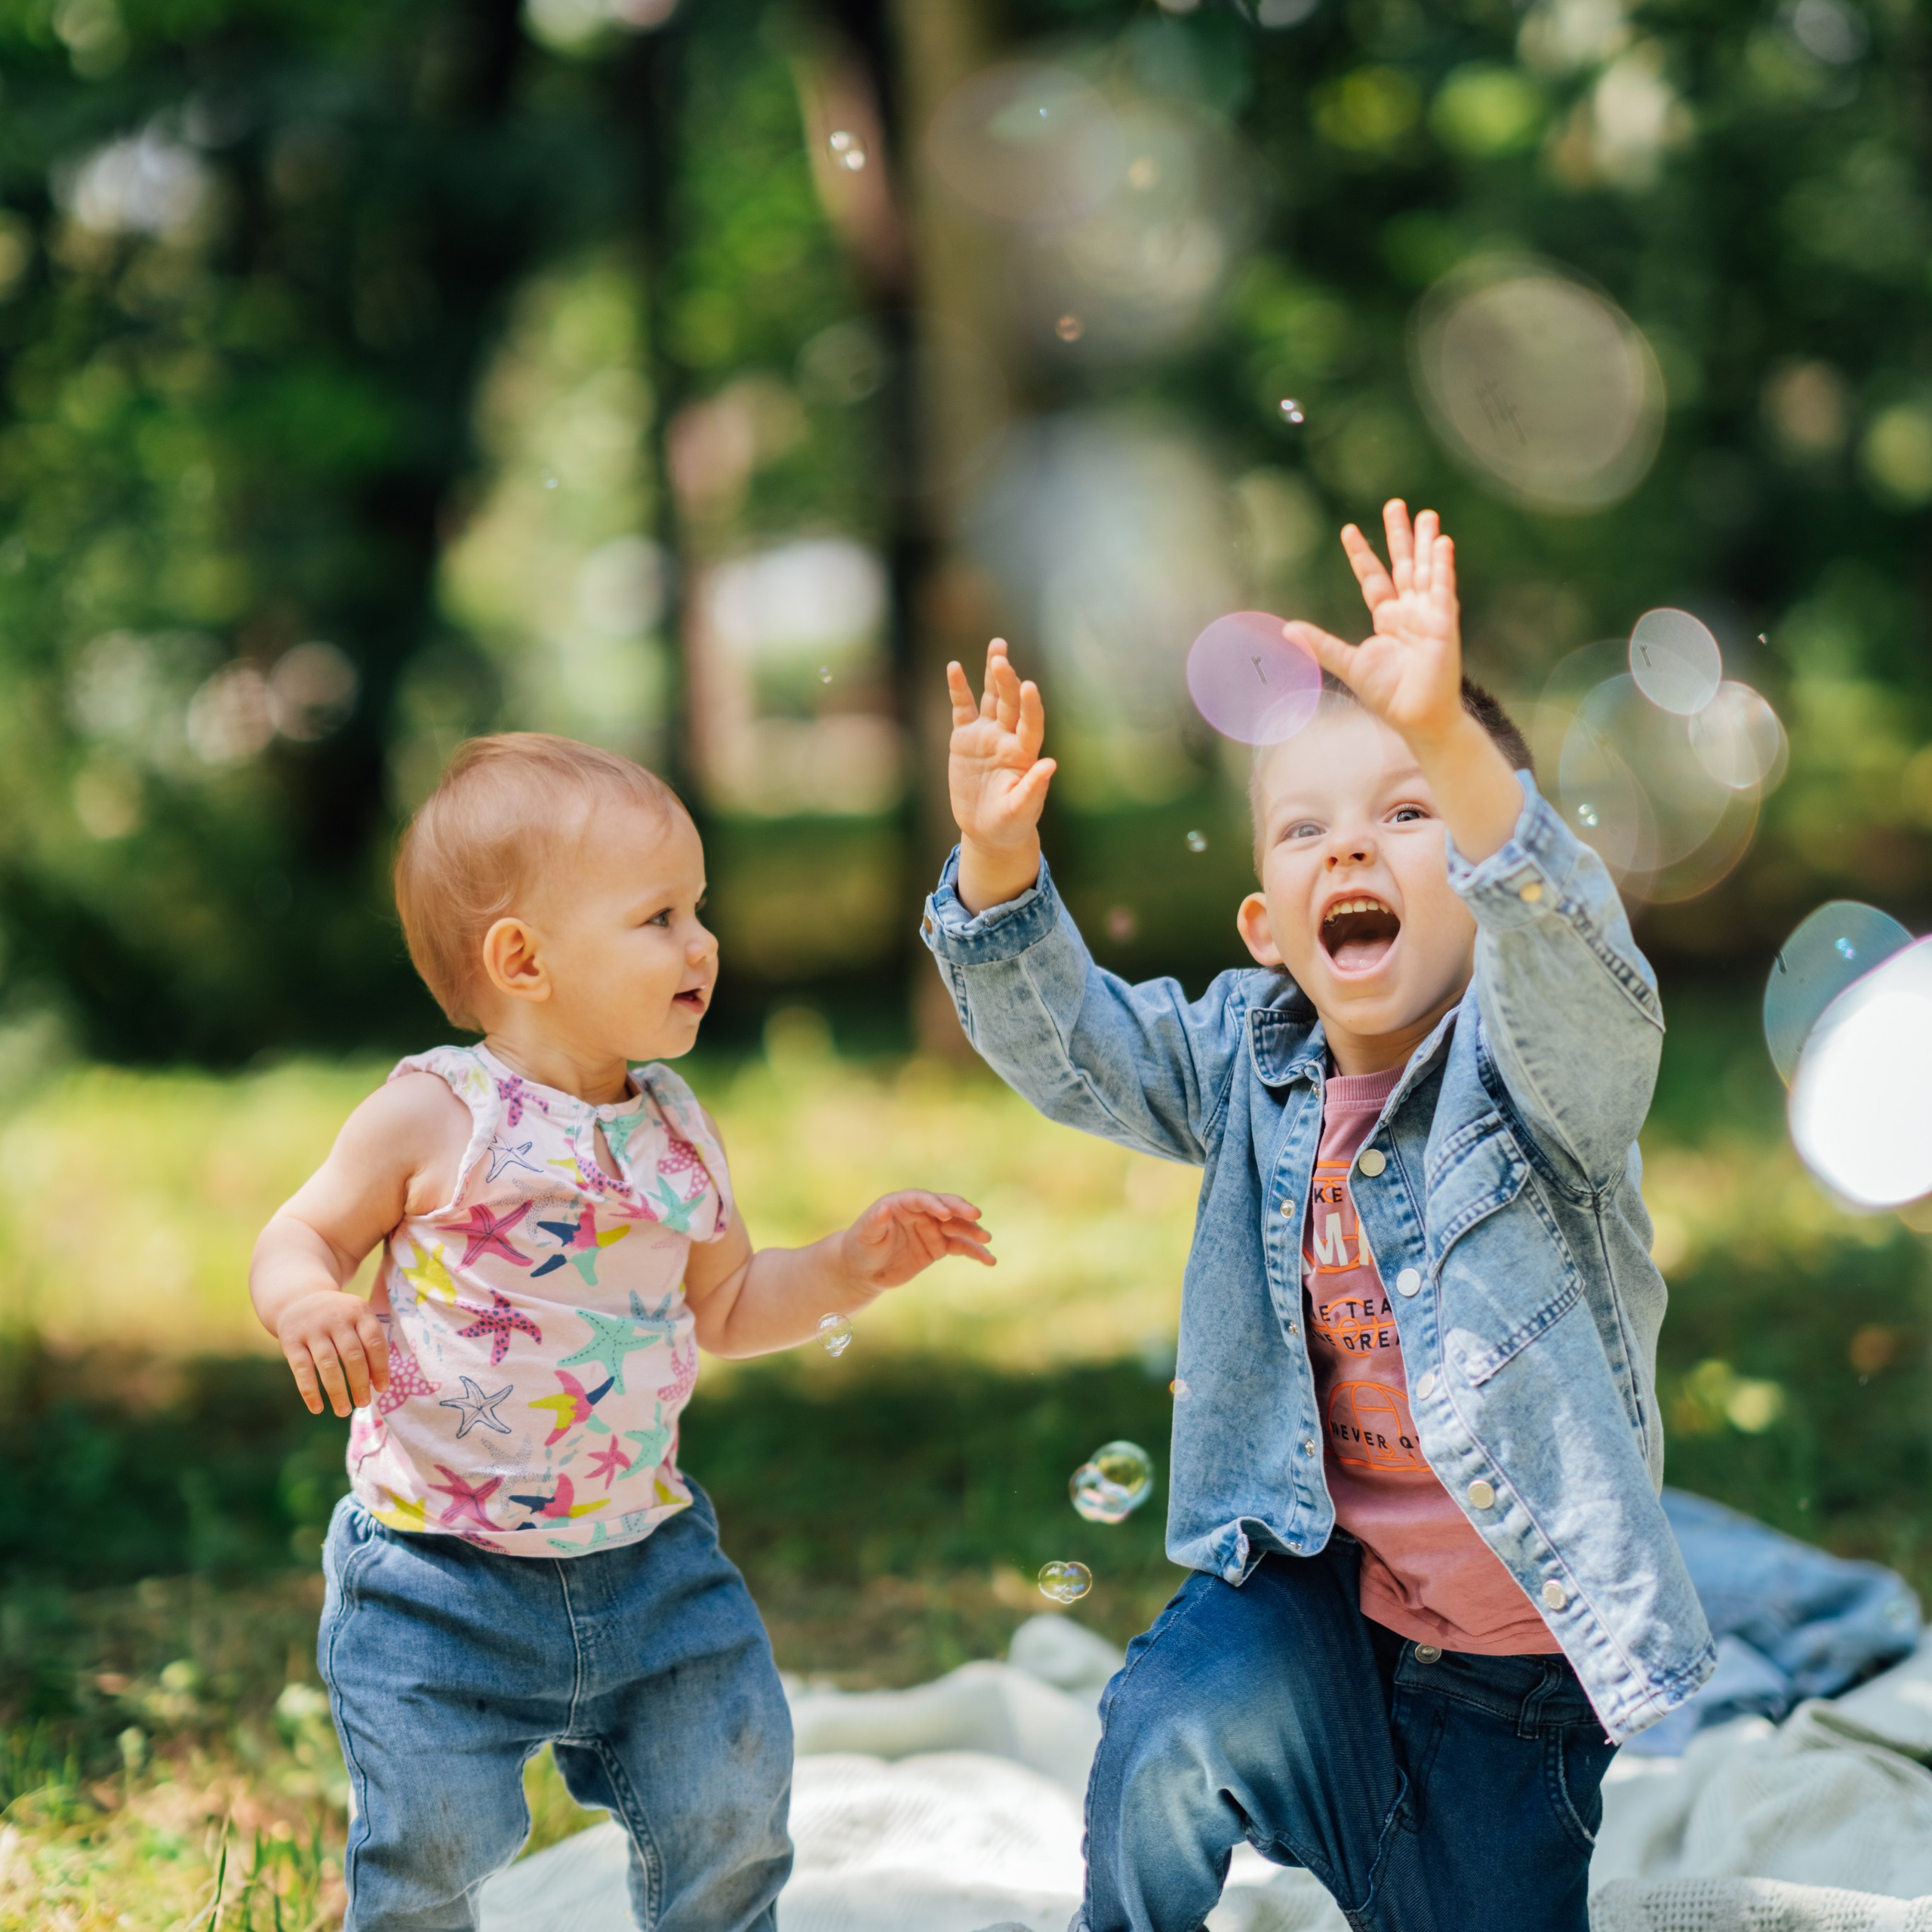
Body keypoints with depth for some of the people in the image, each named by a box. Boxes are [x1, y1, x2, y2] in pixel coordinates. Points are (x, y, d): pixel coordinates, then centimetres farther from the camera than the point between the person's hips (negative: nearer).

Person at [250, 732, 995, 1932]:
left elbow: (725, 1305, 17)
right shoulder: (437, 1116, -11)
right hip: (443, 1572, -5)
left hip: (647, 1554, 5)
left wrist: (849, 1268, 3)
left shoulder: (678, 1132, 5)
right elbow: (304, 1235, -2)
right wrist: (308, 1306, -25)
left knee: (732, 1799, 8)